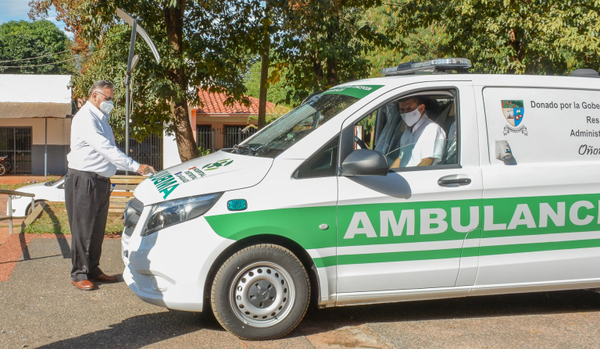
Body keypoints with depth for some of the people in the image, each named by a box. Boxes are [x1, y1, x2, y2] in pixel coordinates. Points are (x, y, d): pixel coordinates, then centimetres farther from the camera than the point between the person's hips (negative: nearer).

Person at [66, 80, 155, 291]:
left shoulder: (101, 118, 19)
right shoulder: (86, 118, -13)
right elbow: (105, 148, -24)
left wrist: (136, 168, 11)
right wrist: (135, 166, -29)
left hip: (101, 180, 9)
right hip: (84, 180, -9)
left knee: (97, 230, 13)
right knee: (83, 229, -2)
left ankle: (93, 270, 22)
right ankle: (79, 274, 6)